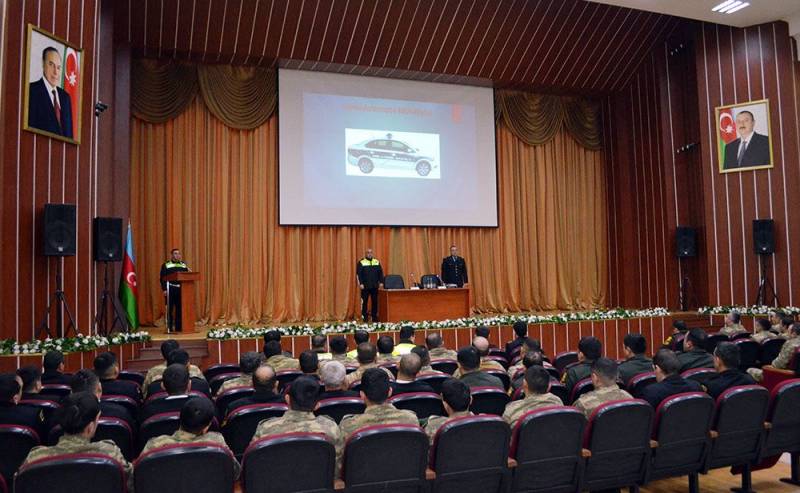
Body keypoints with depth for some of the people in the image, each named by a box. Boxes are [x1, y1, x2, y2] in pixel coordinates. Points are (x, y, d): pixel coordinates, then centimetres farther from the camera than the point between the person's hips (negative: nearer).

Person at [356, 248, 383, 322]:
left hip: (375, 286, 3)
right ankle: (364, 317, 9)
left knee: (375, 302, 6)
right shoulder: (361, 262, 0)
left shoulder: (377, 262, 12)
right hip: (365, 287, -3)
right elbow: (358, 274, -5)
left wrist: (381, 282, 3)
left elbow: (380, 272, 12)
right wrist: (360, 284, -12)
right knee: (364, 302, 1)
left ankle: (374, 317, 13)